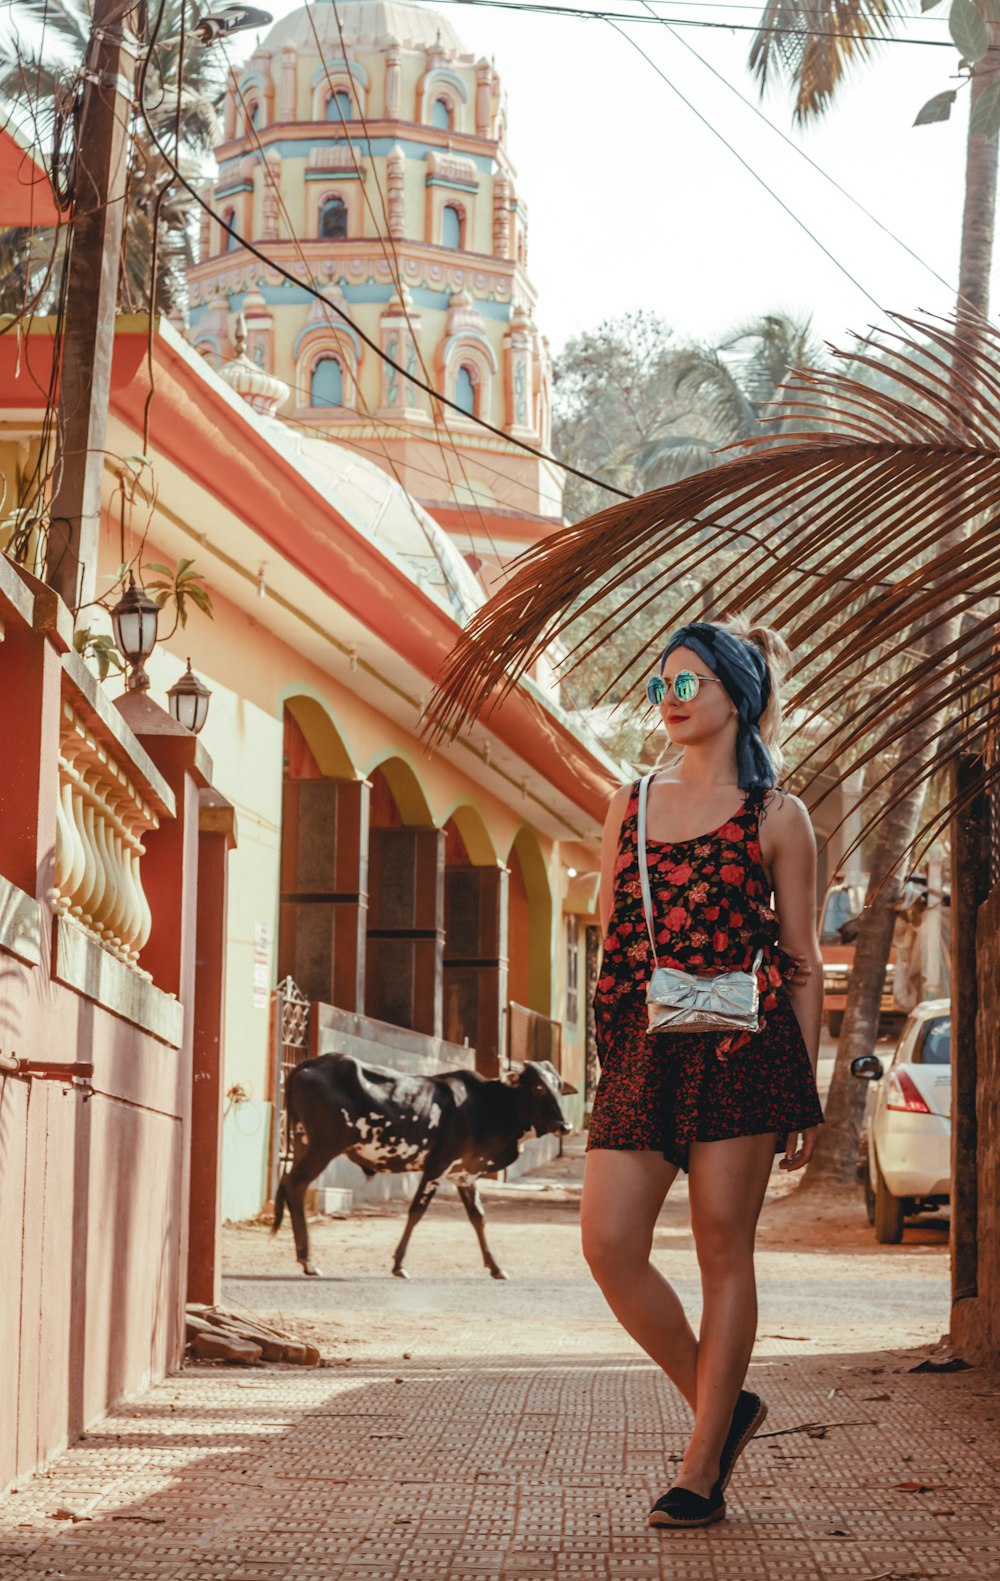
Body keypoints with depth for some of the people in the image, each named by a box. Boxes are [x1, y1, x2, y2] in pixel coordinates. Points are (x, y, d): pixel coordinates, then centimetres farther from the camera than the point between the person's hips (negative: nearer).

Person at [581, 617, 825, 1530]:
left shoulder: (776, 818, 3)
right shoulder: (631, 802, 15)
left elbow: (802, 962, 4)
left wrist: (806, 1091, 0)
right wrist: (612, 1037, 12)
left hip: (737, 1045, -4)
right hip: (639, 1046, 4)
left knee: (723, 1248, -1)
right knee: (610, 1244, -5)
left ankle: (703, 1466, 8)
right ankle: (722, 1407, 15)